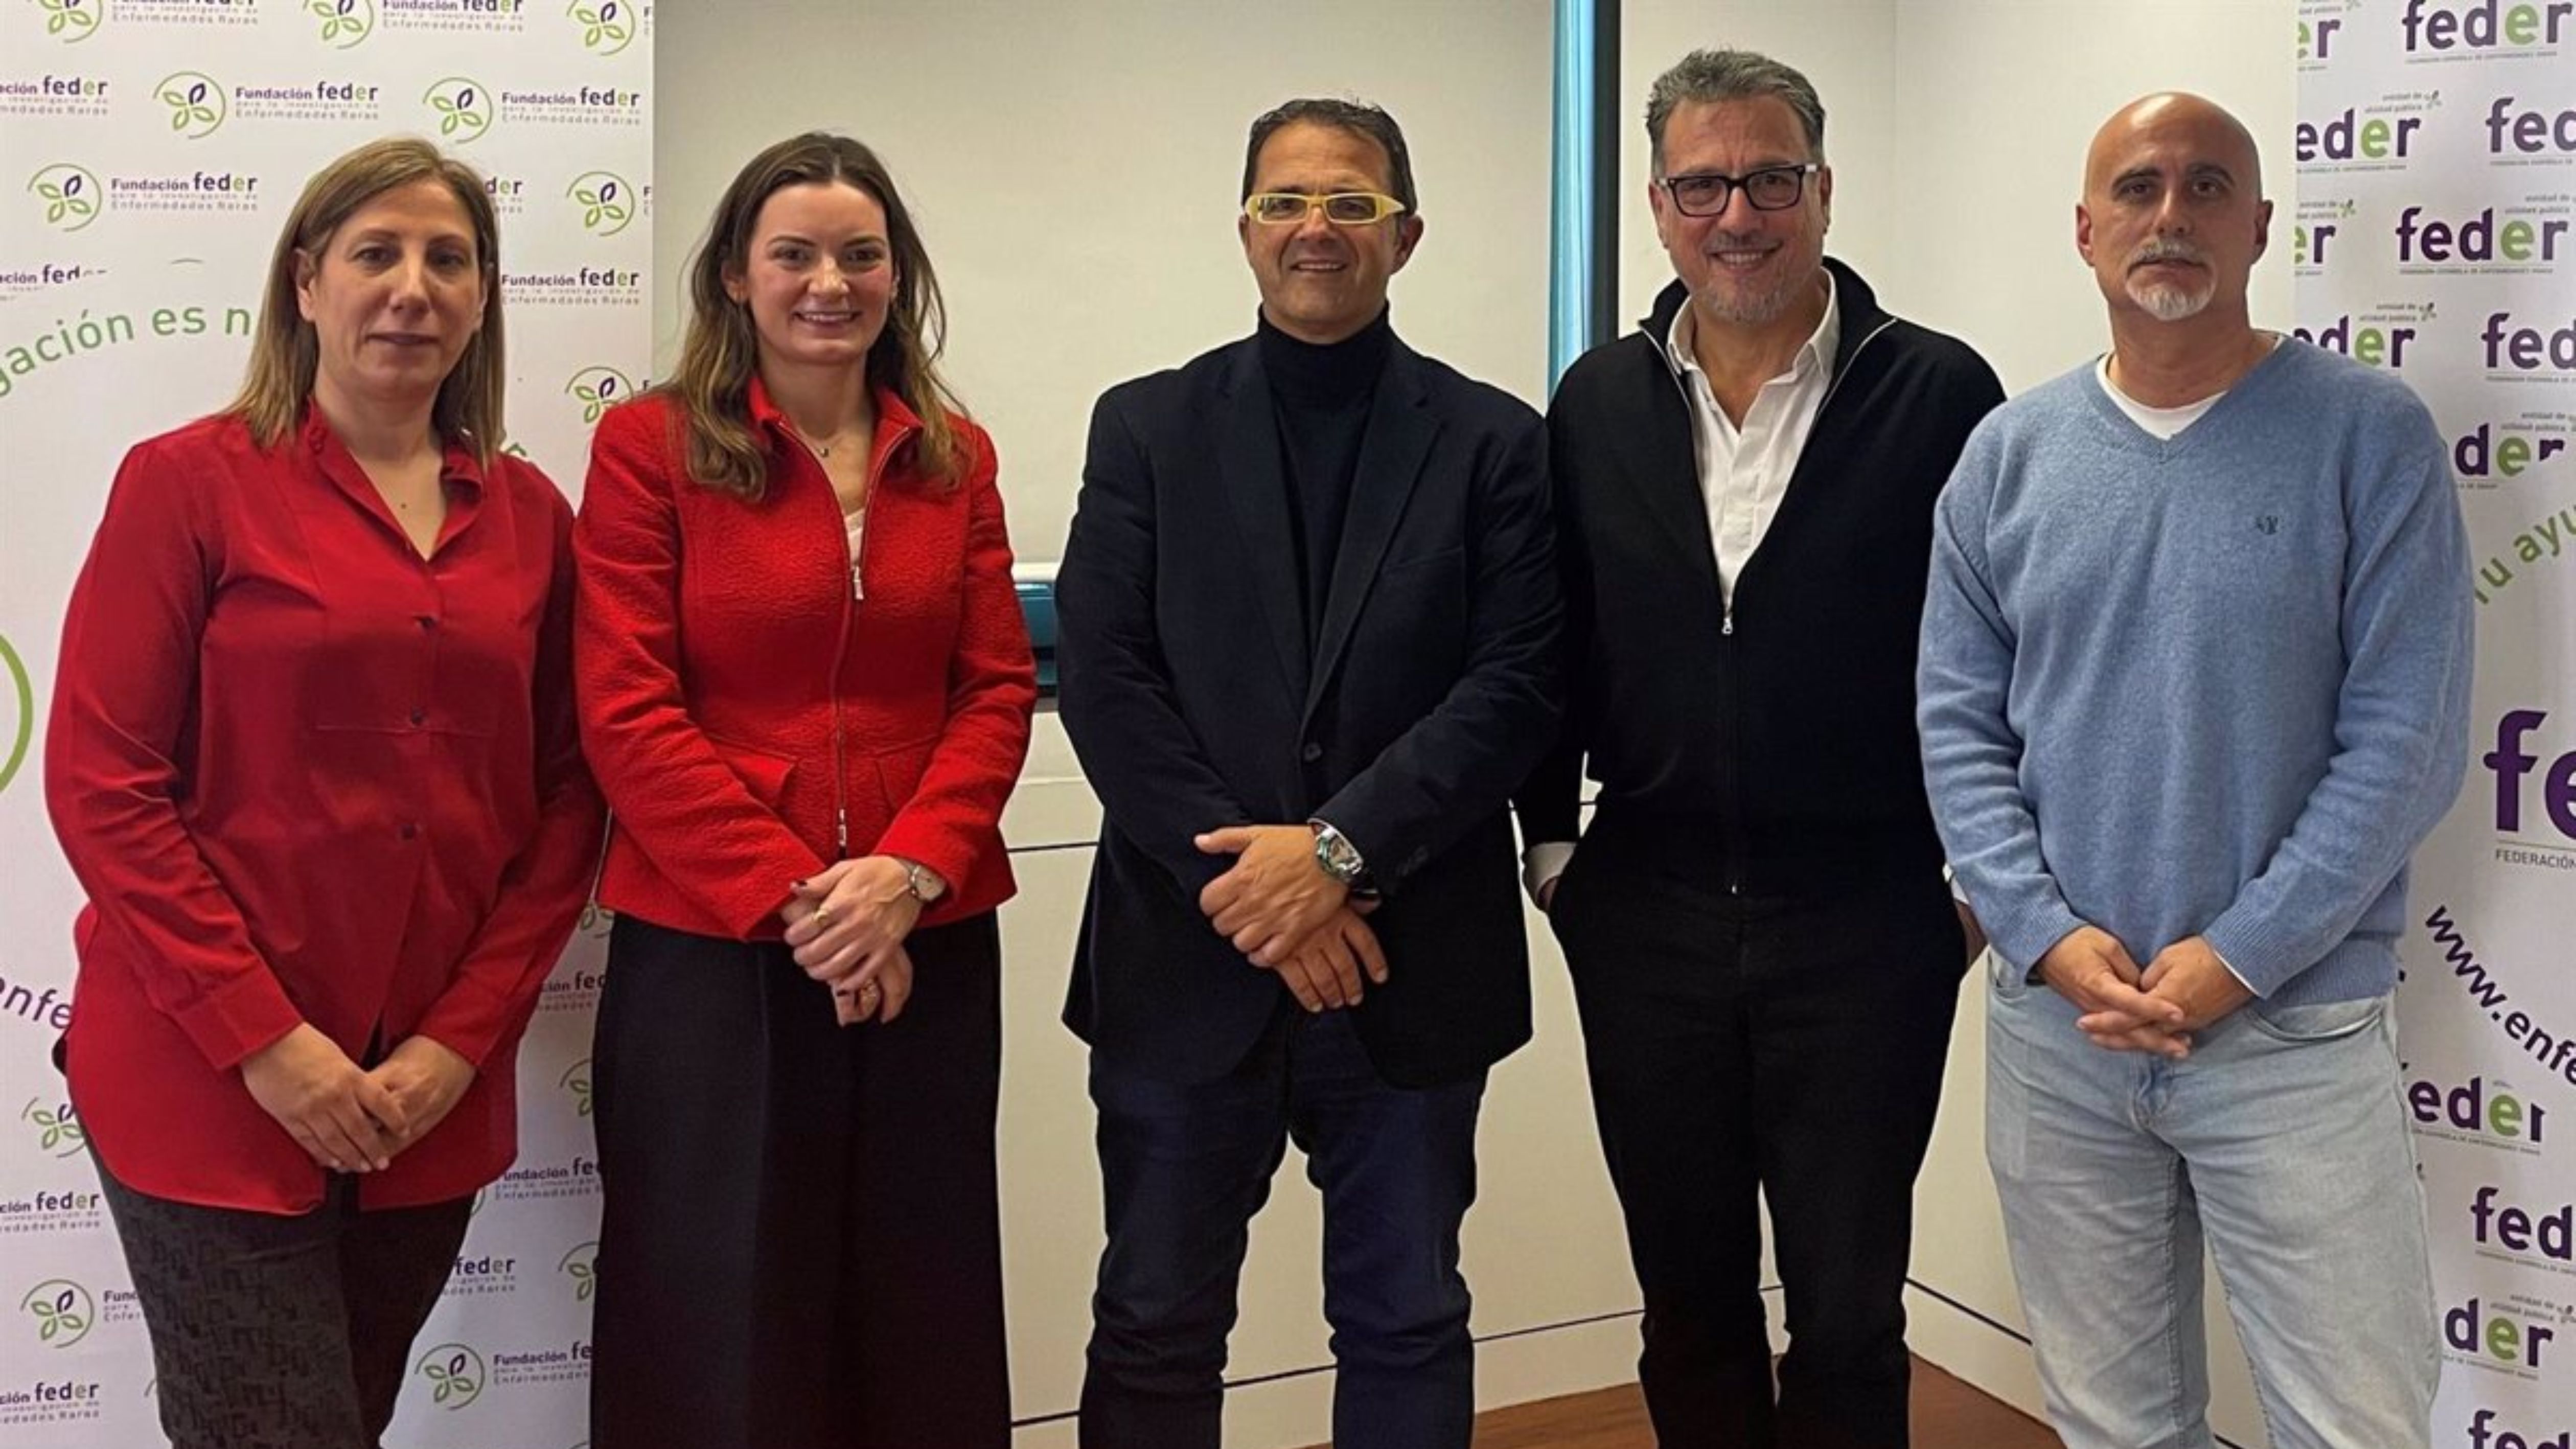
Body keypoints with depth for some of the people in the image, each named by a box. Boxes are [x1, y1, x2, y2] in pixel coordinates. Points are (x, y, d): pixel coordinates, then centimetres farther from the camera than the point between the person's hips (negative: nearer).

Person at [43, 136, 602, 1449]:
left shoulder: (527, 515, 8)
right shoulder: (190, 482, -3)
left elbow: (562, 799, 7)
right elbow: (102, 784, -8)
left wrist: (461, 1041, -4)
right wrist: (265, 1041, -13)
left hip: (431, 1095, 4)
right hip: (212, 1085, -4)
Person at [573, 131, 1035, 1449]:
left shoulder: (954, 456, 9)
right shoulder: (650, 444, -2)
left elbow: (998, 688, 4)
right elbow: (626, 710, -8)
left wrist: (908, 870, -12)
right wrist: (792, 896, -14)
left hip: (927, 943, 4)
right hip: (709, 943, -3)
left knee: (916, 1298, 13)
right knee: (717, 1304, 8)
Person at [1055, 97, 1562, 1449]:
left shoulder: (1492, 440, 3)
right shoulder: (1146, 427, 5)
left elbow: (1517, 684, -6)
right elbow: (1101, 677, -4)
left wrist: (1339, 848, -17)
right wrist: (1249, 885, -13)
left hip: (1408, 963, 0)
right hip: (1189, 957, 1)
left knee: (1407, 1328, 12)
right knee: (1154, 1329, 11)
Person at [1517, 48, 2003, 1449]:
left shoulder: (1937, 392, -6)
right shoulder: (1598, 401, 5)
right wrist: (1551, 842, 7)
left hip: (1865, 925, -3)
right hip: (1645, 919, 3)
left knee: (1848, 1318, 6)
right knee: (1687, 1297, 16)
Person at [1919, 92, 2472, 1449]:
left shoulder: (2368, 435, -4)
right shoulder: (2010, 454, 5)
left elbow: (2408, 738, -8)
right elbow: (1958, 723, 4)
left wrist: (2239, 957, -14)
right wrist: (2048, 936, -9)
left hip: (2297, 1030, -2)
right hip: (2053, 1028, 3)